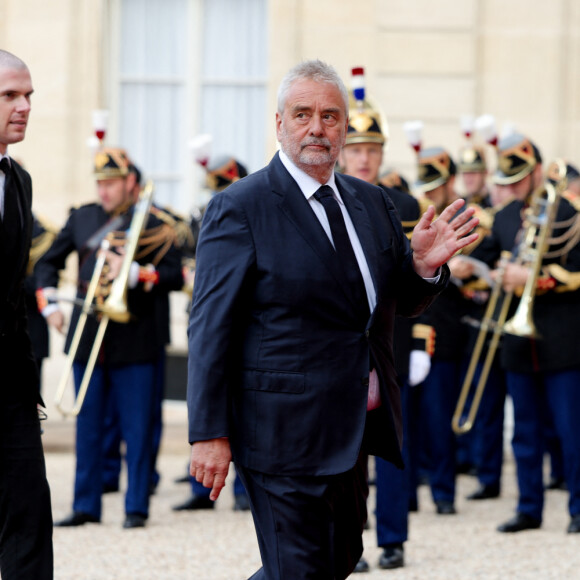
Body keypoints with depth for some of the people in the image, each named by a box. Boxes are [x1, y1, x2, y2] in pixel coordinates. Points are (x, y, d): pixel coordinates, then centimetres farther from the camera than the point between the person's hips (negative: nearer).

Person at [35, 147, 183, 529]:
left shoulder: (151, 223, -1)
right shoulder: (82, 218, 11)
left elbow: (175, 275, -7)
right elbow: (49, 262, 20)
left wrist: (133, 272, -21)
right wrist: (49, 304, 6)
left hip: (134, 343, -4)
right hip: (86, 339, 4)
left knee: (137, 429, 0)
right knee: (88, 427, 7)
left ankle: (137, 507, 6)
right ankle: (86, 505, 14)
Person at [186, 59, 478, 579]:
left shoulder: (373, 203, 12)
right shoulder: (239, 209, -9)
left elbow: (403, 301, 18)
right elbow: (211, 328, -12)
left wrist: (424, 264, -7)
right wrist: (209, 434, -16)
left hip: (355, 431, 7)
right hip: (285, 434, -7)